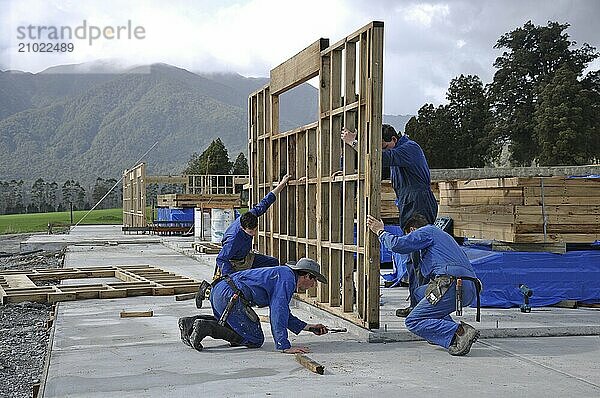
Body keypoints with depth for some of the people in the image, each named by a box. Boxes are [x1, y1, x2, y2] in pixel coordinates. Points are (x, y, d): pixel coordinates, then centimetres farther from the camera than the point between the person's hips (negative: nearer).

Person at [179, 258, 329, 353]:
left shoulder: (282, 273, 25)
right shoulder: (287, 278, -7)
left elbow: (283, 312, 34)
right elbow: (278, 313, -18)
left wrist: (308, 327, 31)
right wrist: (285, 346, -20)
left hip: (218, 290, 10)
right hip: (229, 295, -10)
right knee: (254, 340, -4)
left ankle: (189, 323, 14)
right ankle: (206, 327, -16)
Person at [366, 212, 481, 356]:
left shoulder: (426, 231, 7)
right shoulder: (442, 235, 35)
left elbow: (398, 244, -6)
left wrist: (381, 232, 12)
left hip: (454, 284, -9)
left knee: (413, 322, -3)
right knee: (419, 292, 27)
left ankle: (460, 332, -21)